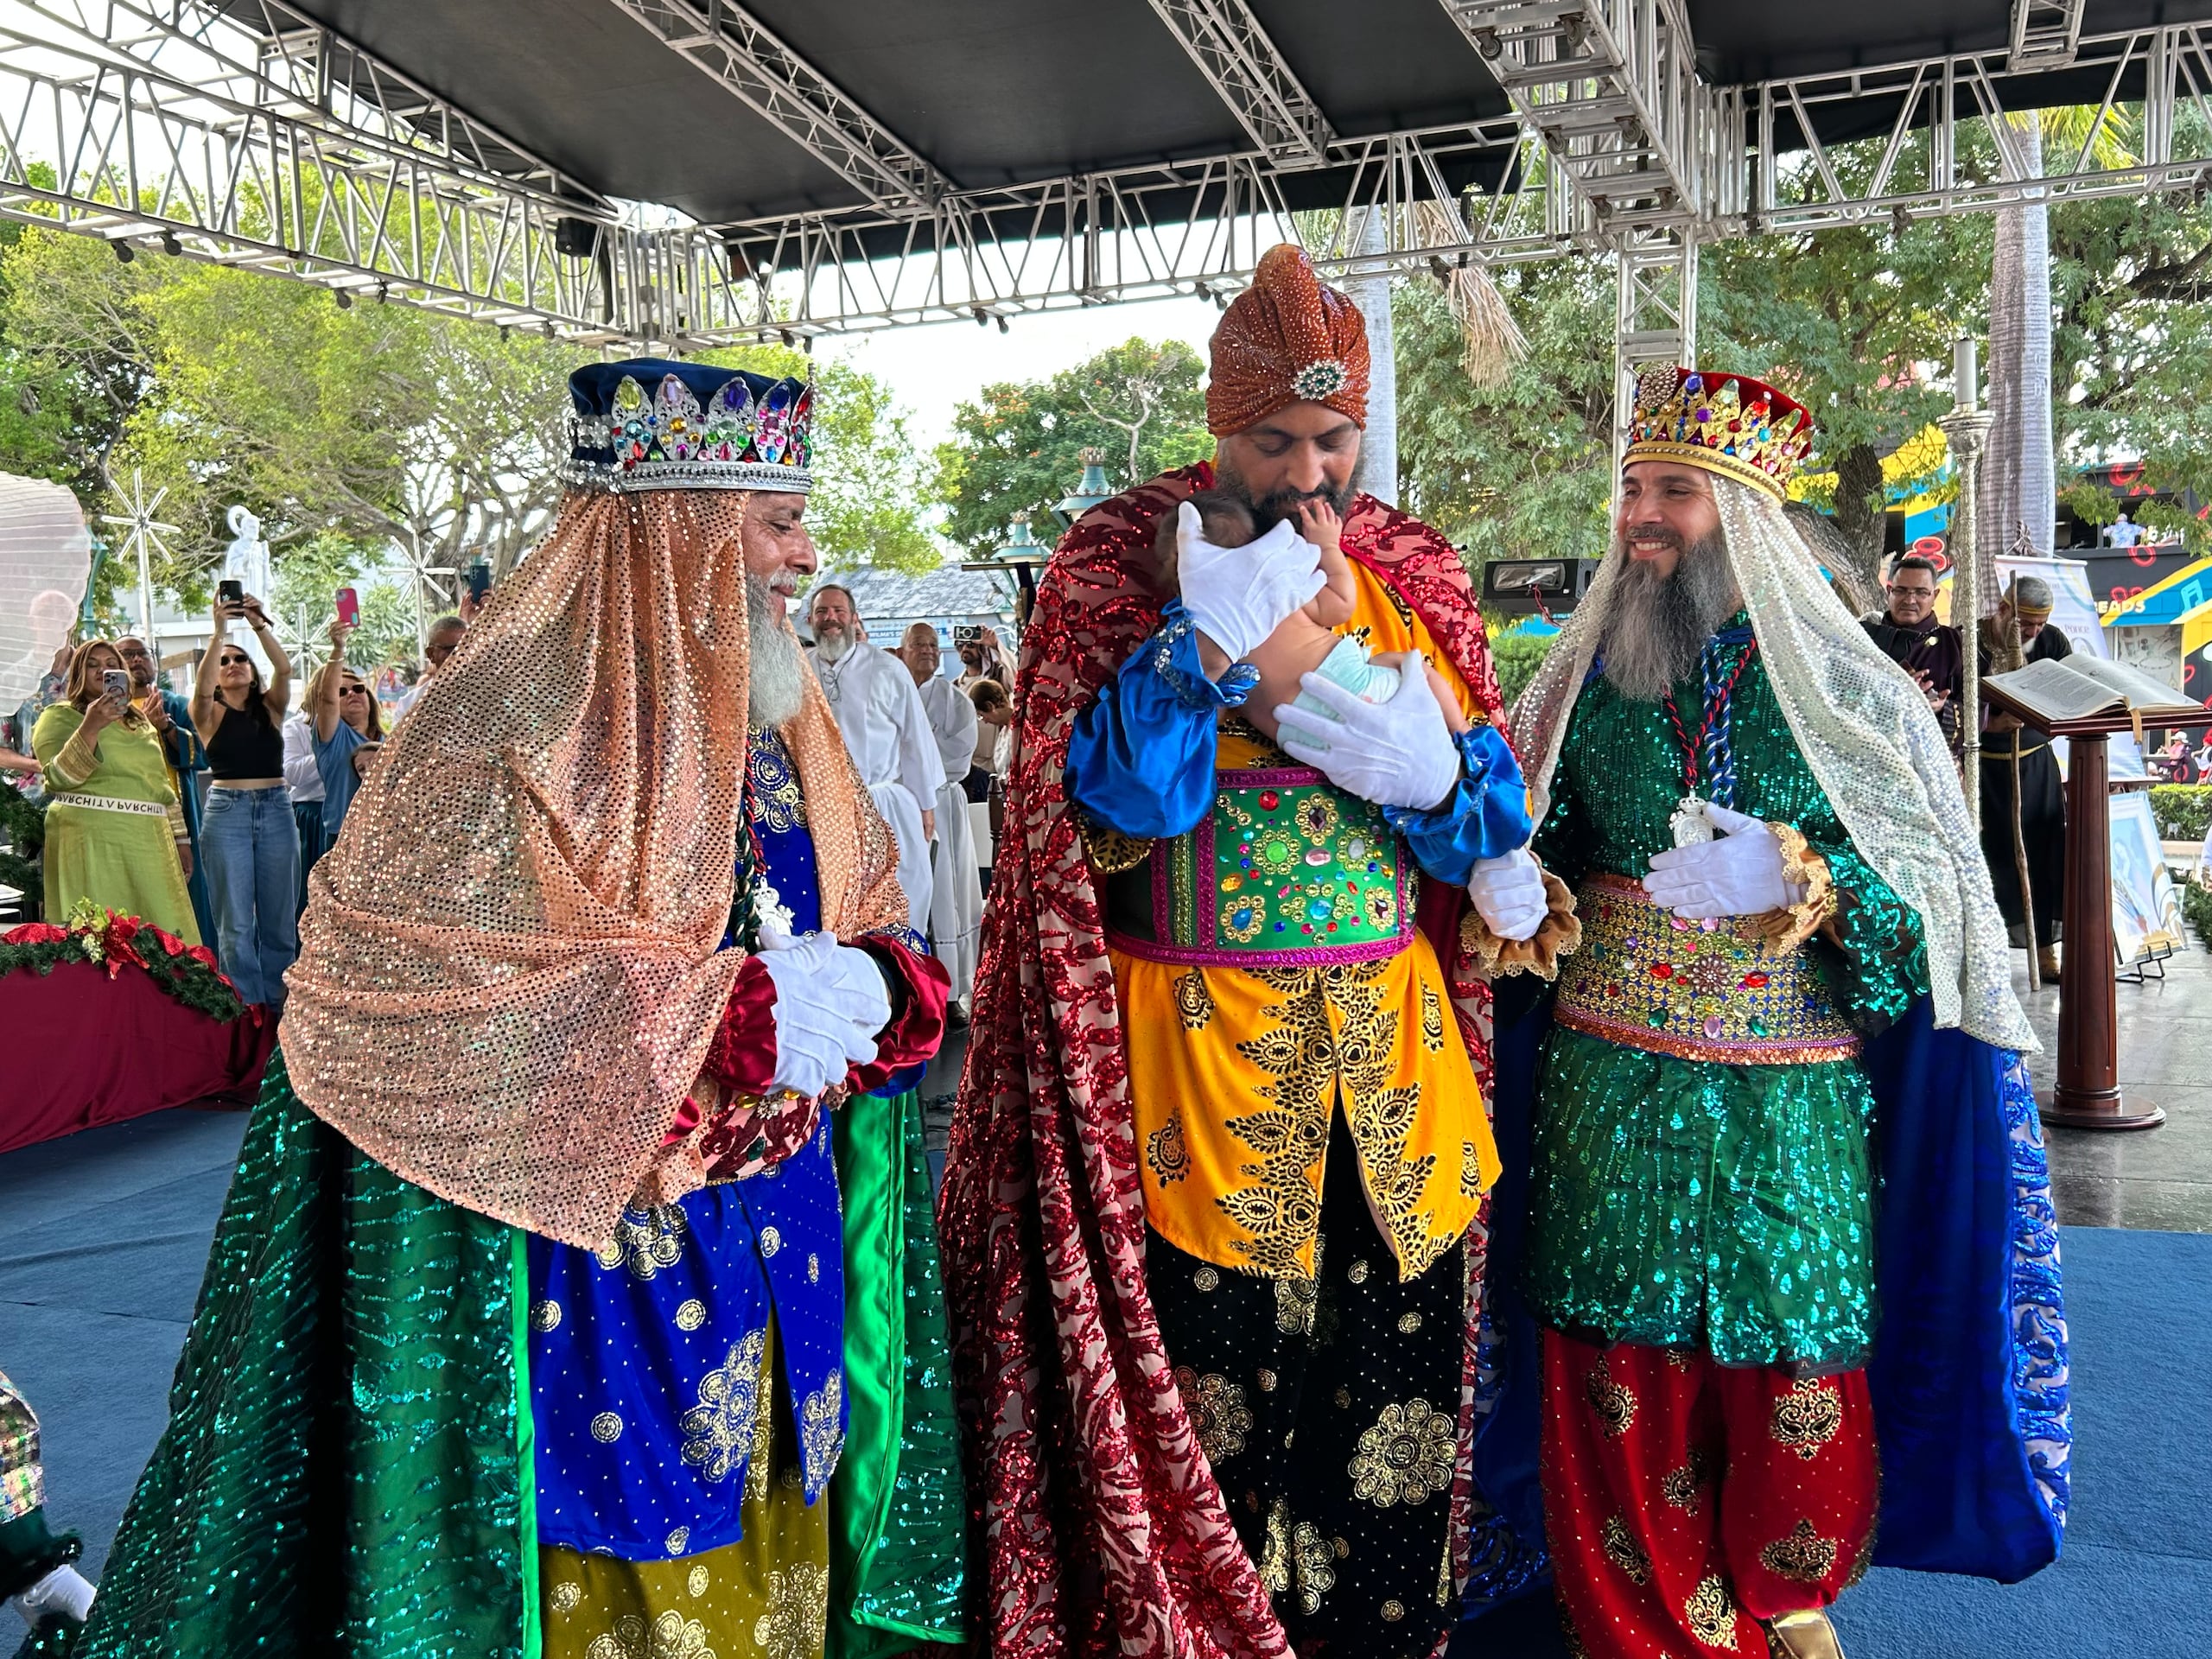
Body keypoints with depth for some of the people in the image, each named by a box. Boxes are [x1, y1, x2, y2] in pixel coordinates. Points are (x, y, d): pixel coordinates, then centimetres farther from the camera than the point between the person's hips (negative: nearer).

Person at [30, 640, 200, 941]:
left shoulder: (140, 722, 21)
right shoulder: (60, 716, 3)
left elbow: (162, 785, 24)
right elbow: (59, 777, -11)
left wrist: (180, 836, 19)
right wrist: (91, 727, -19)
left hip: (148, 841, 6)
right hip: (92, 838, -6)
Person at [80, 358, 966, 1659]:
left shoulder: (781, 724, 9)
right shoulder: (513, 726, -14)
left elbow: (879, 930, 14)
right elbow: (441, 1007, -21)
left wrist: (870, 982, -10)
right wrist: (736, 1015, -23)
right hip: (595, 1283, -6)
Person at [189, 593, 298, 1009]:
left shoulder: (270, 708, 10)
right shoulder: (210, 712, 5)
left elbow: (284, 669, -8)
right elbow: (201, 689, -17)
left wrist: (259, 625, -17)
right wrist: (219, 632, -22)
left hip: (276, 808, 2)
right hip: (227, 811, -2)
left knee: (280, 920, 5)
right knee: (236, 923, -2)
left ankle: (277, 1006, 13)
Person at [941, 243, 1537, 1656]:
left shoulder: (1415, 575, 8)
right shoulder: (1122, 562, -3)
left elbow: (1497, 825, 7)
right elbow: (1087, 826, -11)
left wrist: (1430, 769, -15)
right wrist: (1205, 644, -20)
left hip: (1391, 1048, 4)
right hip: (1198, 1048, -3)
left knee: (1391, 1380, 10)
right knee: (1211, 1387, 6)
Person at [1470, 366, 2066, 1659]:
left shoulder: (1843, 688, -3)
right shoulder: (1585, 679, 5)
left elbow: (1938, 884, -4)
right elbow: (1537, 850, 14)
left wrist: (1800, 881, -21)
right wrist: (1519, 897, -8)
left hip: (1789, 1101, -1)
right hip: (1609, 1084, 2)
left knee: (1792, 1354, 6)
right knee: (1625, 1352, 7)